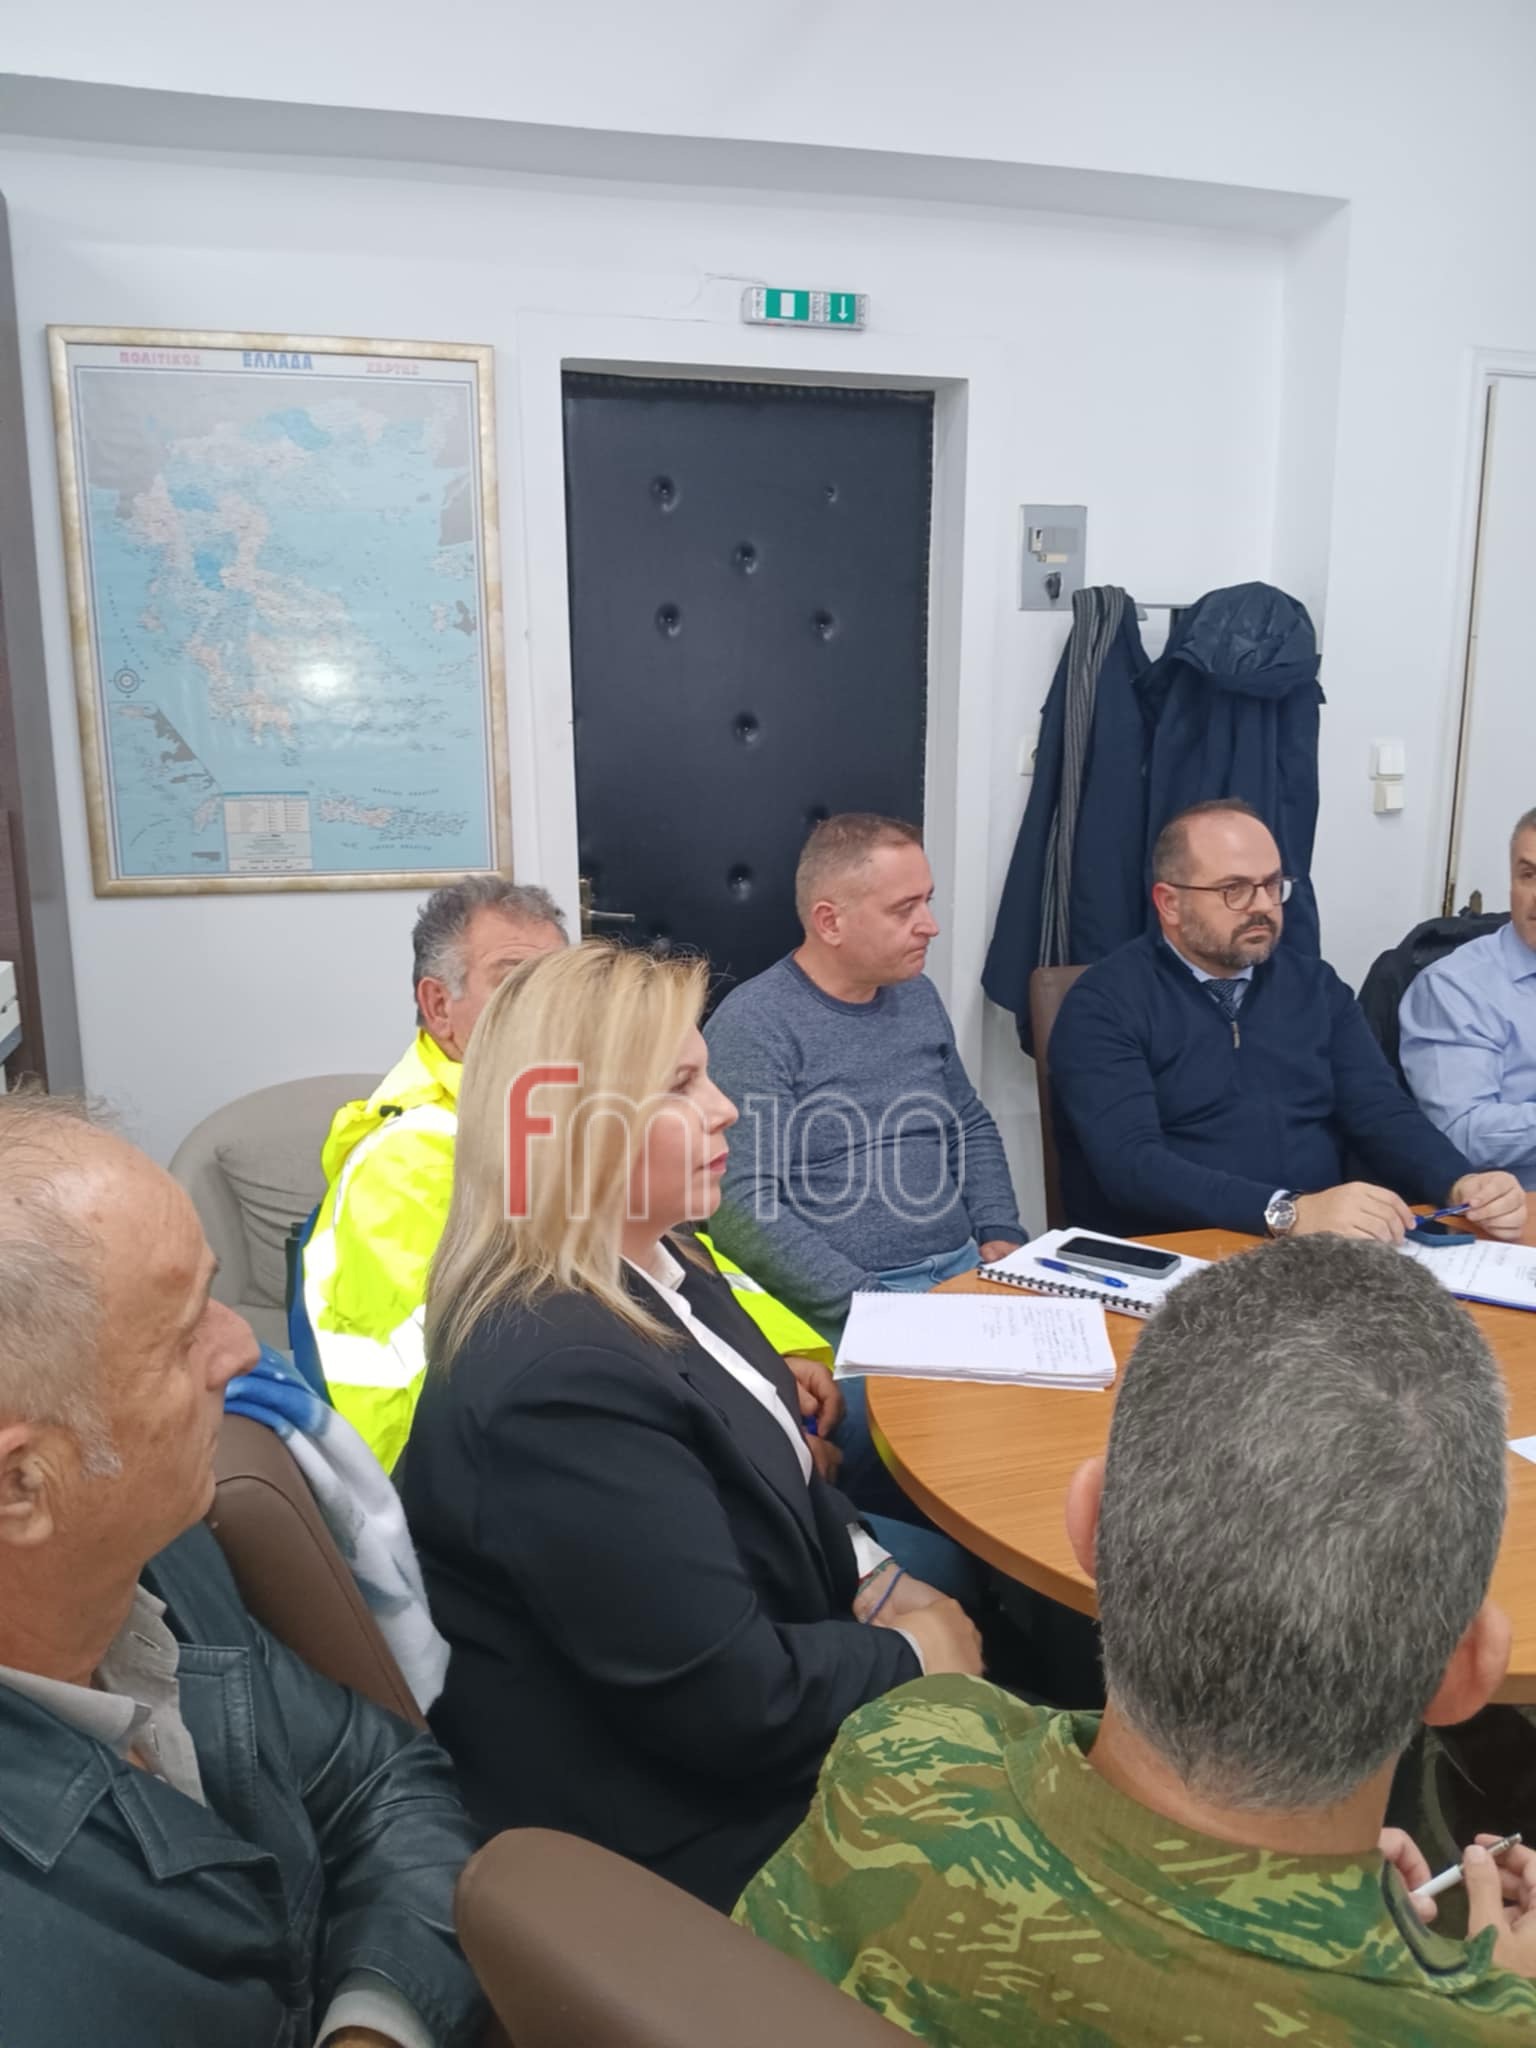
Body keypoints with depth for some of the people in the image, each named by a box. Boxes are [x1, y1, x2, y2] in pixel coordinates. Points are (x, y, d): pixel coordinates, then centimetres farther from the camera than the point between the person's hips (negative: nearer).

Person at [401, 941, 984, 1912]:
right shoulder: (558, 1381, -32)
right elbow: (738, 1704, -28)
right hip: (698, 1831, -8)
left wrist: (877, 1582, -4)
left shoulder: (659, 1268, -2)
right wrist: (908, 1657, -12)